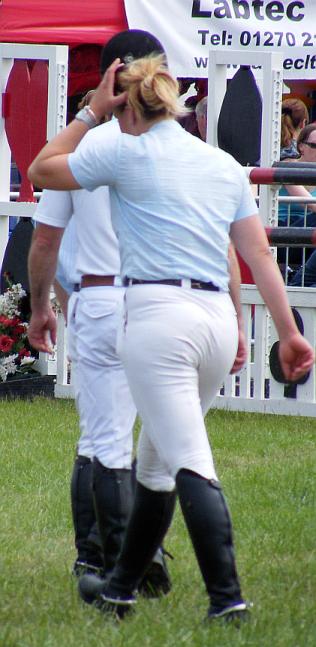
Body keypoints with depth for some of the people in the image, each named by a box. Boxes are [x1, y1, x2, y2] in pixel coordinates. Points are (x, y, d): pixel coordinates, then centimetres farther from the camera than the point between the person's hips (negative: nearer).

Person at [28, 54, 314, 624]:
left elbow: (42, 172, 15)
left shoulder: (126, 153, 1)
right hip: (219, 319, 6)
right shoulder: (226, 165, 16)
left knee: (190, 466, -12)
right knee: (156, 462, 18)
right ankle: (120, 589, 27)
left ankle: (227, 595, -23)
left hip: (158, 315, -6)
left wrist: (92, 112, 18)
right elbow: (259, 254, 12)